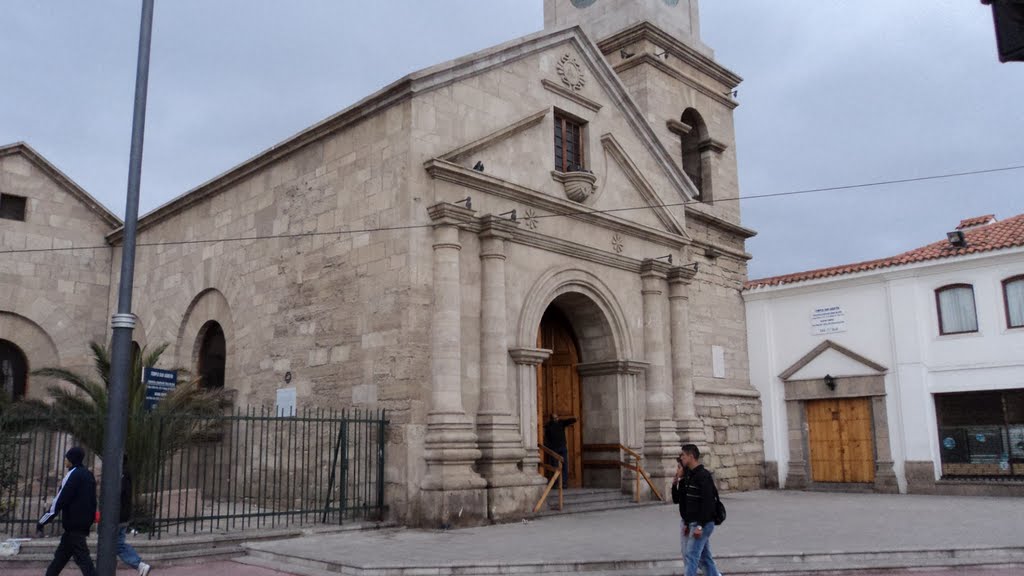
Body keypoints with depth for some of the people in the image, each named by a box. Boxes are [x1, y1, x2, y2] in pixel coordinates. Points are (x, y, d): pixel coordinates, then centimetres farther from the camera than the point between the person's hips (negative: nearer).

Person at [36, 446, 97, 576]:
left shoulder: (73, 474, -12)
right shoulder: (87, 474, 14)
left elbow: (59, 501, -14)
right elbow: (90, 500, 17)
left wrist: (41, 523, -8)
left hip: (74, 523, -9)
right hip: (84, 523, 9)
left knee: (82, 558, -9)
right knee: (61, 555, 18)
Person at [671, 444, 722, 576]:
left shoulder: (703, 476, -16)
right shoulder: (690, 477, 12)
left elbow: (708, 503, -21)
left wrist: (700, 526, -23)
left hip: (702, 524, -9)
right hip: (690, 523, 9)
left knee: (691, 556, -8)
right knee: (705, 557, 12)